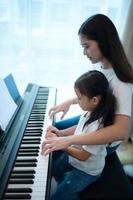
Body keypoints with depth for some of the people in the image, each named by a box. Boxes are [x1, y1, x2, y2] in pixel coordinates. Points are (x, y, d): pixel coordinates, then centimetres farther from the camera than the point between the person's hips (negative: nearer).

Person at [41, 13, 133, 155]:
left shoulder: (120, 82, -34)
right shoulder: (102, 67, -9)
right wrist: (70, 101, -5)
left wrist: (68, 140, -46)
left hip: (104, 142, -7)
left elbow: (121, 131, -44)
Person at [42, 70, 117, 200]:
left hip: (86, 170, -7)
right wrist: (60, 133, -8)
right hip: (73, 154, 8)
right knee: (52, 169, 27)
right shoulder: (90, 112, -16)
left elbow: (82, 156, -28)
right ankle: (68, 189, 50)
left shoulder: (97, 127, -40)